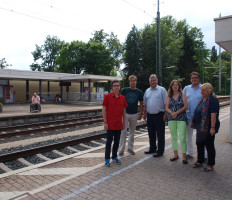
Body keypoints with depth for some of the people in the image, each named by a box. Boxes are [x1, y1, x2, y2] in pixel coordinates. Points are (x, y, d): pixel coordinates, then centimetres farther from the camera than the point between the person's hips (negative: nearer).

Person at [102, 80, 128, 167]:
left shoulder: (123, 97, 5)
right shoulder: (107, 96, -6)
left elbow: (124, 111, 10)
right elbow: (104, 109, -6)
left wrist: (124, 122, 9)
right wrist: (105, 122, -10)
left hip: (119, 124, 4)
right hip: (110, 124, -4)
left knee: (117, 141, 14)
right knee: (109, 141, 4)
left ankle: (115, 157, 30)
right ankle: (107, 159, 15)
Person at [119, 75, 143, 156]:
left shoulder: (139, 92, 2)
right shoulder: (124, 90, -3)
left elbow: (141, 103, 9)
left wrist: (140, 114, 5)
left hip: (134, 114, 2)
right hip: (125, 113, -2)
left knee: (132, 132, 11)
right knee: (123, 131, -2)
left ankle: (130, 148, 24)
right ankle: (121, 149, 8)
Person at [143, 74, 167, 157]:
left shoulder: (162, 90, -3)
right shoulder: (147, 91, 13)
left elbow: (165, 103, -6)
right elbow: (145, 104, 19)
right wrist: (144, 113, 15)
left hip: (159, 115, -5)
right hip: (150, 115, 6)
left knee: (160, 135, 2)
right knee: (151, 134, 15)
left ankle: (160, 151, 13)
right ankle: (152, 148, 31)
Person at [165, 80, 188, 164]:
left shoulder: (182, 94, 2)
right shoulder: (169, 96, 10)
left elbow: (185, 106, -6)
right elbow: (166, 107, 5)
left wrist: (176, 113, -15)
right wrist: (171, 113, -14)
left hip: (181, 118, -4)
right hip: (171, 119, 4)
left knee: (182, 138, -8)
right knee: (173, 137, 11)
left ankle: (184, 156, 2)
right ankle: (175, 155, 23)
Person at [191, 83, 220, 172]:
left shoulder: (213, 100, -15)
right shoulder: (203, 100, 13)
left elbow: (213, 115, -21)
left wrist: (213, 127, -25)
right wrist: (194, 123, 20)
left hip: (208, 128, -9)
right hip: (200, 127, 9)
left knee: (209, 145, 2)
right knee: (199, 144, 15)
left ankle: (210, 165, 16)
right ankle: (199, 162, 31)